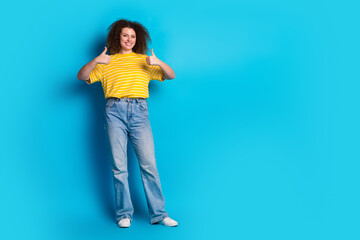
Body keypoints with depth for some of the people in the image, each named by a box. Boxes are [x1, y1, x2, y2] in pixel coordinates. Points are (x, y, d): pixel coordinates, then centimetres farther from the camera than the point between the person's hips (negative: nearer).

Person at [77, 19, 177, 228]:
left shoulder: (145, 61, 20)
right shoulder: (107, 63, 17)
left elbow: (171, 76, 15)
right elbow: (82, 76, 7)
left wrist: (159, 63, -5)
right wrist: (95, 61, -10)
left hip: (139, 111, 0)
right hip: (115, 111, 0)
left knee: (149, 163, -7)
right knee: (119, 166, -2)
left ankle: (158, 213, -1)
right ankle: (124, 214, 6)